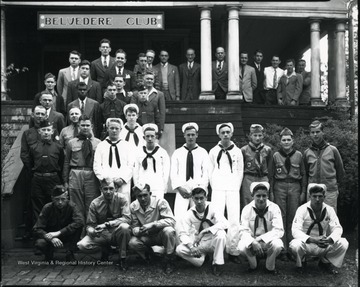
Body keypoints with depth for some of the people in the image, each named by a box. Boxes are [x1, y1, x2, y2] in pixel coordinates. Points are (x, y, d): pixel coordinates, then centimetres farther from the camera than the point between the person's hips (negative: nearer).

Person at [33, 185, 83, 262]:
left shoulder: (71, 206, -16)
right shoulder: (47, 208, -15)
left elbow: (79, 222, -34)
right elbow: (37, 229, -19)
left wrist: (59, 233, -39)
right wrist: (51, 238, -39)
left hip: (66, 236, 0)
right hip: (51, 237, 0)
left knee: (78, 226, -28)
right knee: (39, 243, -33)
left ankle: (69, 254, -12)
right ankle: (49, 254, 3)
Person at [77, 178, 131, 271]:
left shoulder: (121, 198, -10)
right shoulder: (95, 203, -5)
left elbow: (126, 218, -20)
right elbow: (90, 225, -1)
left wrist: (107, 224, -31)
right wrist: (91, 231, -27)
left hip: (117, 233, -2)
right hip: (101, 235, 2)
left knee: (124, 227, -37)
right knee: (82, 245, -24)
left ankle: (122, 258, -14)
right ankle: (105, 249, 8)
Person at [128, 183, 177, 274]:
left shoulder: (160, 202, -21)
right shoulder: (133, 206, -8)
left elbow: (171, 220, -27)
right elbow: (134, 226, -3)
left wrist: (152, 224, -38)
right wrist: (138, 231, -29)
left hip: (161, 234, -3)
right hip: (146, 237, 3)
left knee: (168, 231, -36)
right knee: (132, 243, -26)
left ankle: (169, 261, -15)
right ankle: (148, 254, 8)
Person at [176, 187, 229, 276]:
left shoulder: (212, 208, -14)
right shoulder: (189, 214, -8)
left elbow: (224, 223, -28)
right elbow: (183, 233, -13)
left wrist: (203, 232, -34)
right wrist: (191, 247, -32)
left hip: (212, 242, -1)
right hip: (198, 244, 1)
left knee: (221, 233, -34)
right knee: (179, 249, -24)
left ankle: (217, 264, -19)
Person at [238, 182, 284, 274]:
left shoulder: (274, 208, -10)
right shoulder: (247, 209, -8)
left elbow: (279, 230, -16)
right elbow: (244, 231, -12)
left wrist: (261, 239, -27)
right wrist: (253, 242, -33)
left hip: (268, 242, 0)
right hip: (252, 242, 0)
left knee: (278, 244, -33)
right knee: (242, 246, -31)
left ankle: (270, 267, -1)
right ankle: (253, 265, 3)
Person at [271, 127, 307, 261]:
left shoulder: (299, 155, 7)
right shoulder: (275, 155, 5)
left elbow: (303, 175, 10)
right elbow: (271, 175, 7)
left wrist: (303, 192, 7)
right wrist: (271, 192, 2)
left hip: (295, 187, 1)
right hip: (279, 187, 0)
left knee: (293, 218, 1)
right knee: (281, 218, -1)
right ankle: (283, 250, 4)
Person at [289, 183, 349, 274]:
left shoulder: (329, 210, -4)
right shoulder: (302, 209, -15)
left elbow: (337, 228, -6)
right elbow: (295, 231, -23)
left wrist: (329, 239, -30)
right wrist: (313, 239, -38)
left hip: (323, 245, 3)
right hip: (306, 244, -3)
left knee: (343, 243, -20)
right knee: (296, 245, -37)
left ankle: (325, 262, 9)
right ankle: (300, 263, 0)